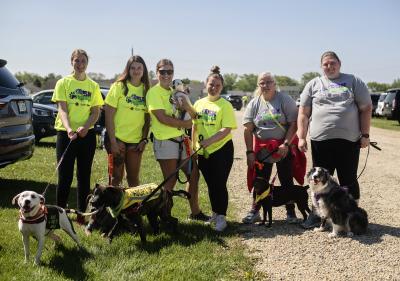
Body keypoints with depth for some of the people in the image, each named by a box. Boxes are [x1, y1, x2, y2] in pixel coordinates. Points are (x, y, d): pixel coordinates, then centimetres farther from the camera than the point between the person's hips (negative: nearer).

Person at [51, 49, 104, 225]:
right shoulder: (63, 83, 0)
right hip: (66, 133, -2)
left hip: (87, 134, 3)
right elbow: (62, 109, -10)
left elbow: (96, 112, 4)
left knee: (84, 176, 8)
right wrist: (69, 129, -27)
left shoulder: (93, 86, 8)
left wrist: (85, 127, -16)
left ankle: (82, 214, 17)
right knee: (65, 176, -1)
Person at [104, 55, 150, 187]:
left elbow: (147, 117, 11)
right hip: (117, 140, -3)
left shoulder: (146, 90, 6)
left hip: (136, 141, 4)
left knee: (134, 178, 13)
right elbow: (109, 115, -8)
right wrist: (113, 141, -13)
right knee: (116, 178, 2)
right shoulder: (119, 87, -5)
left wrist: (144, 139, 2)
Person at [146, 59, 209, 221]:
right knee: (170, 182, -3)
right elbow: (161, 117, -19)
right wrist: (185, 124, -11)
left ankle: (195, 212, 26)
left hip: (181, 139, 8)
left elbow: (194, 116, 11)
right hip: (165, 141, -8)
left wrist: (187, 107, -11)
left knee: (194, 174, 13)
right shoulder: (154, 92, -7)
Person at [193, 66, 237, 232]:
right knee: (211, 184, 15)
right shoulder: (199, 104, 7)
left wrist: (208, 141, -26)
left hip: (221, 149, -5)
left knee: (220, 184, -3)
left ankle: (221, 217, 9)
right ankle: (215, 213, 30)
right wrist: (194, 145, 9)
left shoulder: (225, 105, -9)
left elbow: (226, 129, -18)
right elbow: (194, 126, 14)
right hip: (203, 152, 5)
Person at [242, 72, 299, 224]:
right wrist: (250, 152, -6)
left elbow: (294, 124, -10)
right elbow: (248, 130, 0)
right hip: (262, 148, 2)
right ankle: (254, 211, 16)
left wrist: (286, 144, -18)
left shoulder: (285, 100, -6)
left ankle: (290, 212, 15)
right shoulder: (254, 104, 2)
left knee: (286, 180, 4)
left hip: (283, 148, -2)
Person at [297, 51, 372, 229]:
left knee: (349, 180, 7)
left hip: (349, 140, -1)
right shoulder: (313, 85, 11)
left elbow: (366, 109, 5)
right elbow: (303, 113, 8)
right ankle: (317, 213, 21)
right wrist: (301, 137, 0)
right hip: (320, 141, 1)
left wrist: (365, 134, -1)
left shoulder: (354, 82, 8)